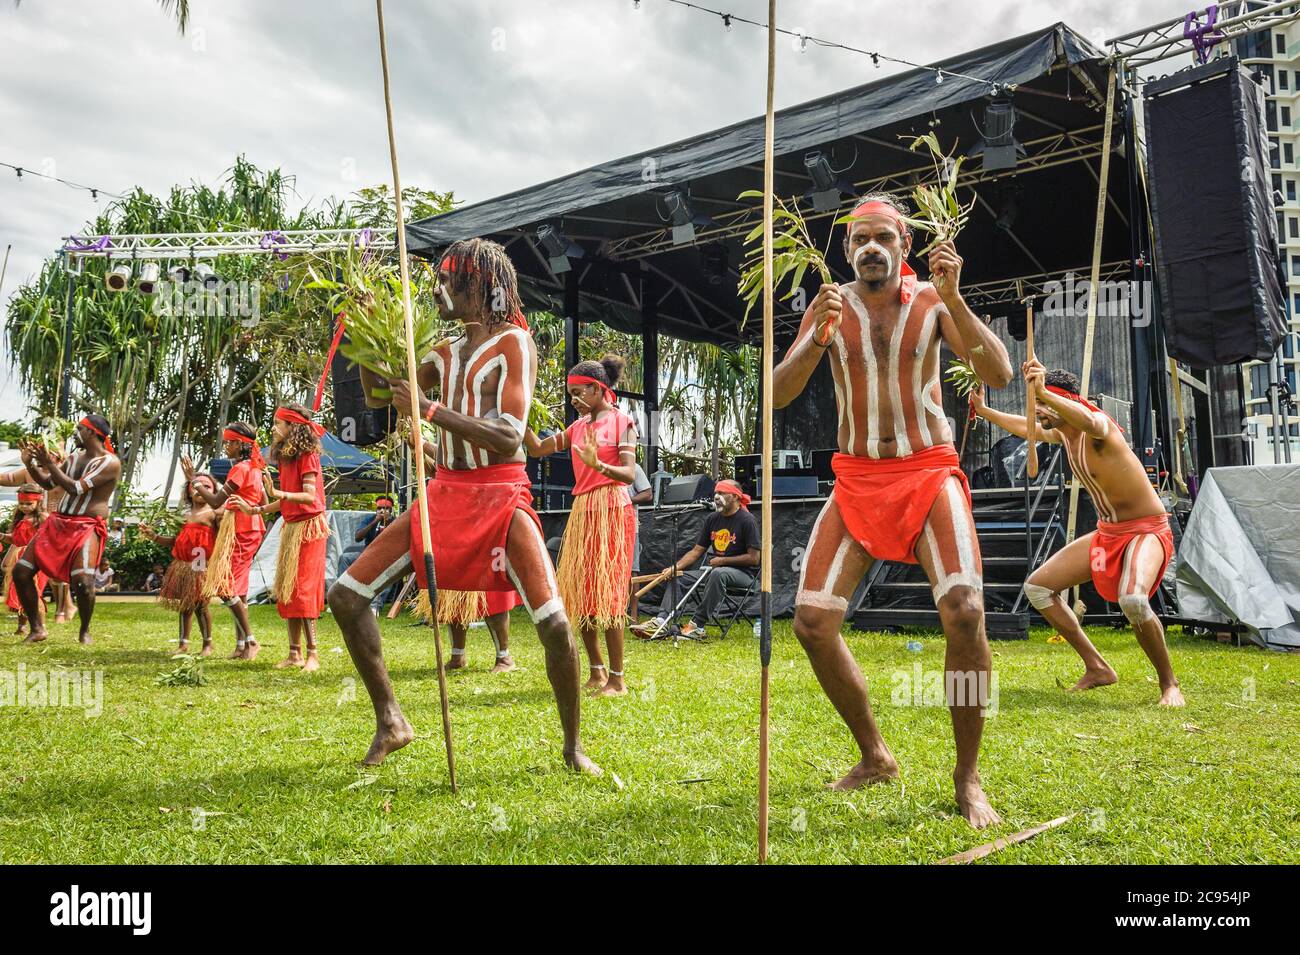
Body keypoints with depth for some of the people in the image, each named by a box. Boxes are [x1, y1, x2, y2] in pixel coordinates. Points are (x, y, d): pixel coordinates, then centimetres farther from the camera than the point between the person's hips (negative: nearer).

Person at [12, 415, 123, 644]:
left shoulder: (110, 463, -10)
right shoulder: (75, 458, 16)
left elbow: (75, 488, -18)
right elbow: (47, 483, 24)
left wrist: (49, 463, -15)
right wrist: (30, 463, 8)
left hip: (87, 527, -8)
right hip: (58, 522, 8)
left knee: (82, 581, -25)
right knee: (21, 571, -1)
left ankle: (85, 631, 0)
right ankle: (37, 629, 13)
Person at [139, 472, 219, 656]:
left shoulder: (212, 513, -4)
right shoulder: (186, 515, 17)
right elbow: (175, 541, 23)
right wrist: (154, 536, 17)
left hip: (201, 566, -7)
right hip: (183, 565, 7)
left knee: (200, 604, -4)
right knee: (184, 604, 13)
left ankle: (208, 644, 11)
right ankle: (183, 643, 24)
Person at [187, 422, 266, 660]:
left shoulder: (240, 469, -15)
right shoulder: (254, 468, 14)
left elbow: (215, 502, -19)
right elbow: (264, 504, 18)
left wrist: (193, 480, -14)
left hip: (239, 531, -10)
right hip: (251, 530, 10)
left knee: (225, 586, -10)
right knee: (237, 588, 11)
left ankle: (250, 640, -10)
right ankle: (241, 644, 13)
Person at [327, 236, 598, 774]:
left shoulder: (514, 343, -5)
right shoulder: (446, 352, 15)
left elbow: (509, 440, -17)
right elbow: (378, 394, 20)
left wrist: (431, 411, -23)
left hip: (500, 496, -6)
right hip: (444, 493, 7)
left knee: (554, 623, -17)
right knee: (345, 596, -1)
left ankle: (573, 745, 7)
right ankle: (390, 721, 13)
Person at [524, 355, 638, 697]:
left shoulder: (622, 422, -4)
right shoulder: (578, 427, 16)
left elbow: (629, 474, -14)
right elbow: (537, 449, 15)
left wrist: (597, 464, -32)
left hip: (612, 510, -7)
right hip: (582, 511, 7)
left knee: (607, 591, -9)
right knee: (579, 591, 7)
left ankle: (616, 678, -4)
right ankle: (596, 672, 16)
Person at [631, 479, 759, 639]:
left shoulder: (747, 520, -10)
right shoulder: (712, 519, 10)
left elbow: (754, 558, -14)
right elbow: (697, 551, 11)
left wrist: (723, 561, -13)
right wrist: (675, 567, -4)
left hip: (742, 572, -7)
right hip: (713, 568, 7)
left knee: (719, 573, -38)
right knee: (678, 577, -7)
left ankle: (697, 624, -36)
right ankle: (661, 621, -22)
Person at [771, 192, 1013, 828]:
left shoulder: (931, 299, -2)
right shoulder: (830, 306, 2)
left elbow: (1000, 375, -13)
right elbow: (779, 396, -8)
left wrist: (954, 299, -25)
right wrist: (819, 337, -25)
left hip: (929, 472, -2)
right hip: (856, 478, 2)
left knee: (964, 612, -22)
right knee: (811, 623, -7)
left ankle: (968, 776, -4)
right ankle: (875, 758, 14)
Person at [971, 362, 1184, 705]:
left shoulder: (1099, 426, -23)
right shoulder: (1060, 433, 3)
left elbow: (1091, 423, -51)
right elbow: (1027, 428, 26)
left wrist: (1045, 394, -65)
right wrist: (983, 410, 32)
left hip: (1147, 531, -9)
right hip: (1106, 533, 9)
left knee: (1132, 599, -37)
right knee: (1037, 587, 5)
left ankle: (1169, 684, -12)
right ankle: (1097, 668, 13)